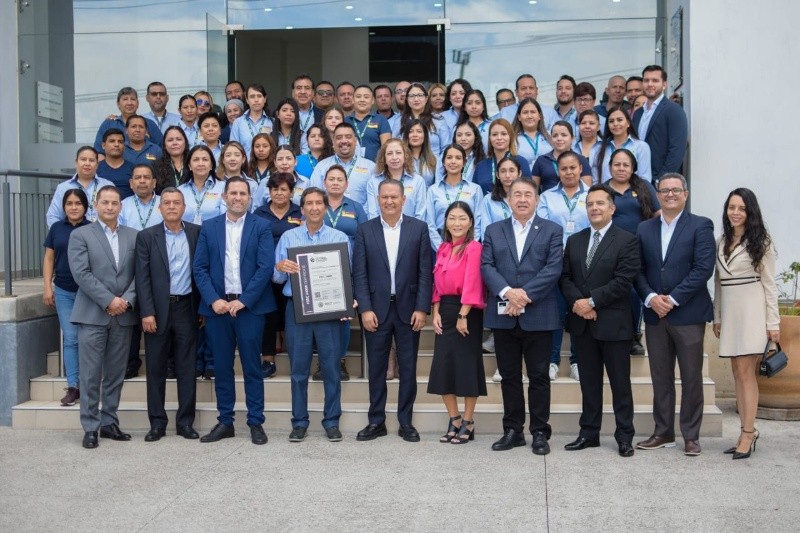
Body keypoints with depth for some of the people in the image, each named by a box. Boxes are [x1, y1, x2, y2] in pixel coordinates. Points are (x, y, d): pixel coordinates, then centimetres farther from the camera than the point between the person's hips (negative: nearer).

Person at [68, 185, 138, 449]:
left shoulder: (133, 236, 11)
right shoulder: (80, 235, 1)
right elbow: (81, 274, -9)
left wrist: (127, 300, -10)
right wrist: (109, 301, -14)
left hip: (123, 316, 3)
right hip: (93, 315, -3)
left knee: (115, 375, 9)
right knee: (91, 375, -1)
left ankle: (109, 423, 18)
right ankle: (90, 427, 7)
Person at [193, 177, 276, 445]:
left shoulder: (261, 226, 2)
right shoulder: (208, 227, 9)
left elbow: (266, 267, -6)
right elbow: (200, 268, 4)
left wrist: (243, 301, -13)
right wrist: (213, 300, -9)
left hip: (250, 306, -2)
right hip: (217, 306, 2)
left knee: (252, 367, 3)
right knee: (221, 367, 8)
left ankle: (256, 423, 11)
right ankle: (225, 422, 17)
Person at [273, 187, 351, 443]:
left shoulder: (340, 238, 6)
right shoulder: (288, 237, 7)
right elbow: (277, 278, 5)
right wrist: (280, 267, -18)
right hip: (297, 308, 1)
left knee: (331, 368, 2)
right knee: (299, 369, 5)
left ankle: (332, 421, 13)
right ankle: (299, 422, 14)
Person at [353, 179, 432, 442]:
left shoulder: (419, 228, 2)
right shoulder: (365, 230, 3)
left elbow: (425, 272, -1)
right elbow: (359, 273, 0)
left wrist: (422, 308, -7)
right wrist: (365, 309, -8)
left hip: (408, 308, 0)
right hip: (376, 309, 0)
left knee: (408, 368, 6)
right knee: (376, 368, 7)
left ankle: (406, 422, 16)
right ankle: (376, 421, 17)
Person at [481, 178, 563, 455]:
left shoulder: (552, 231, 5)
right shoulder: (493, 231, 12)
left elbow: (553, 268, -7)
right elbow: (486, 266, 0)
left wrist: (526, 294, -17)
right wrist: (507, 292, -16)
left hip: (538, 315, -2)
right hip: (503, 315, 2)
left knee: (539, 376, 4)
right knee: (509, 376, 9)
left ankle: (540, 432, 13)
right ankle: (513, 430, 18)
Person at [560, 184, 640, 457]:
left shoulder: (627, 240, -4)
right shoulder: (574, 240, 13)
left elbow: (623, 281, -13)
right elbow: (565, 278, 7)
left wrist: (591, 301, -16)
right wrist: (576, 302, -11)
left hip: (613, 323, -5)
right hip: (582, 322, 5)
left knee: (620, 382, 4)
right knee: (589, 381, 12)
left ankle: (624, 436, 13)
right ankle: (589, 433, 19)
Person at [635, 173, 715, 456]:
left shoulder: (700, 225, -1)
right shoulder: (644, 229, 11)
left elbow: (703, 268, -11)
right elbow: (638, 271, 7)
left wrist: (673, 299, -15)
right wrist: (651, 298, -10)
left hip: (688, 313, -4)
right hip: (655, 314, 4)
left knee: (691, 377, 3)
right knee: (660, 377, 10)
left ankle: (691, 436, 13)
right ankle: (663, 432, 19)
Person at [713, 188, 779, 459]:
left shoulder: (760, 242, -3)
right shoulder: (721, 242, 11)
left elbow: (769, 283, -3)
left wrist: (773, 322, -6)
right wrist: (717, 317, 13)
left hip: (751, 310, -5)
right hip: (729, 311, 5)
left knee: (745, 371, -8)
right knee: (737, 373, 6)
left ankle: (748, 433, -3)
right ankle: (748, 432, 11)